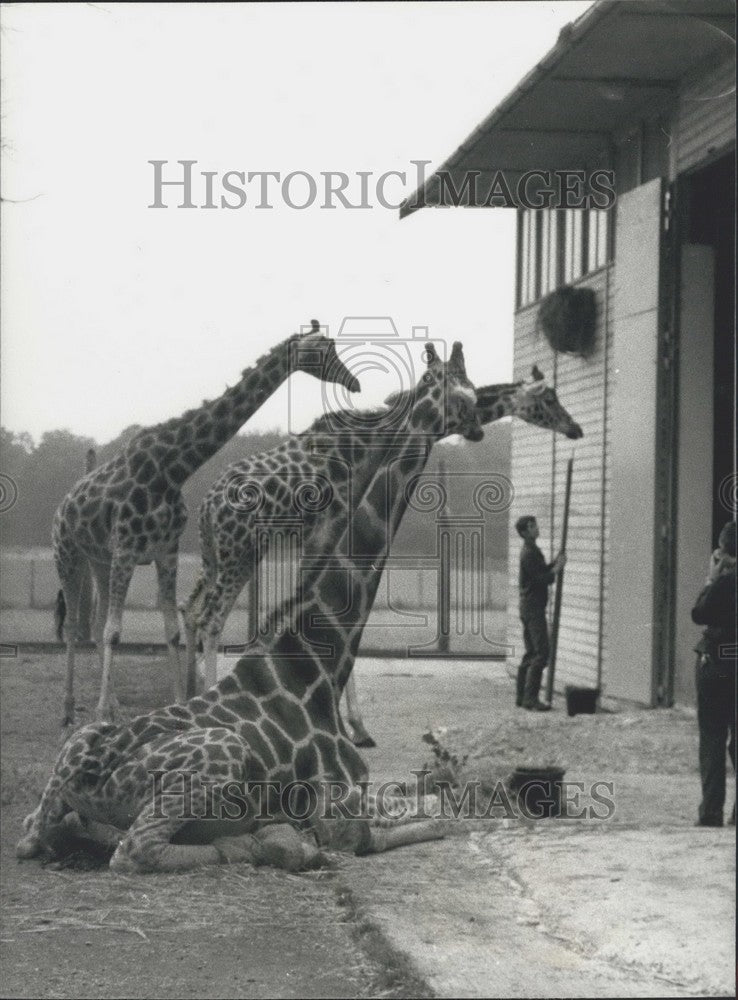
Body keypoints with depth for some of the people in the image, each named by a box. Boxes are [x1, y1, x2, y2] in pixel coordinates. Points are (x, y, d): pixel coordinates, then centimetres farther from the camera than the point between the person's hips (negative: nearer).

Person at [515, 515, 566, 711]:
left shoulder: (531, 551, 16)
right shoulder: (529, 553, -16)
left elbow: (541, 572, 21)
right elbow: (542, 580, -19)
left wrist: (555, 563, 8)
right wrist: (557, 569, -7)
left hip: (528, 608, 11)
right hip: (533, 608, -11)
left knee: (530, 653, 13)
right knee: (541, 653, -13)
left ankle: (522, 696, 15)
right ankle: (530, 698, -16)